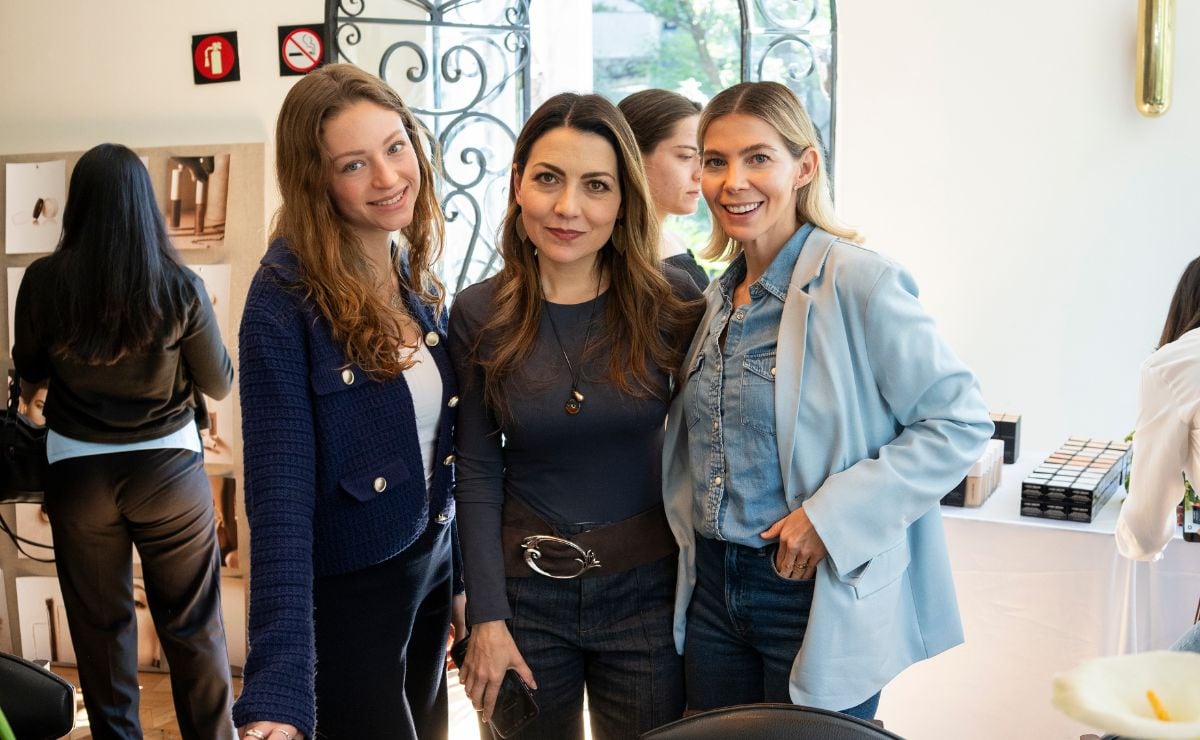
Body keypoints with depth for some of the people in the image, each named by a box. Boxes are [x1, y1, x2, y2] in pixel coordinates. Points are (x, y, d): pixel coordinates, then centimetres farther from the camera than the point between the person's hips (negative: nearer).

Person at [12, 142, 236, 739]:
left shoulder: (44, 280, -10)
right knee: (193, 627, 12)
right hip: (169, 469, -1)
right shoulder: (180, 286, -14)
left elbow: (27, 371, 6)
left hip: (78, 472, 1)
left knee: (100, 623, 17)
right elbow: (220, 386, -2)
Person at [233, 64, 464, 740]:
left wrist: (463, 578, 13)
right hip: (345, 595, -7)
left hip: (432, 571, 7)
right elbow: (280, 499, -26)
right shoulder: (286, 302, -20)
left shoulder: (418, 280, 1)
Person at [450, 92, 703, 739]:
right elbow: (477, 472, -3)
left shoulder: (671, 302, -7)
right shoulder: (479, 315, -5)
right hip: (525, 589, 1)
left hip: (646, 589, 0)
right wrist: (487, 618, -6)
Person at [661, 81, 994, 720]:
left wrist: (833, 516, -21)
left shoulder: (856, 282, -14)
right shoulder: (721, 296, 9)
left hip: (820, 600, -7)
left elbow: (960, 421, -17)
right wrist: (692, 521, 6)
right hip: (712, 589, 7)